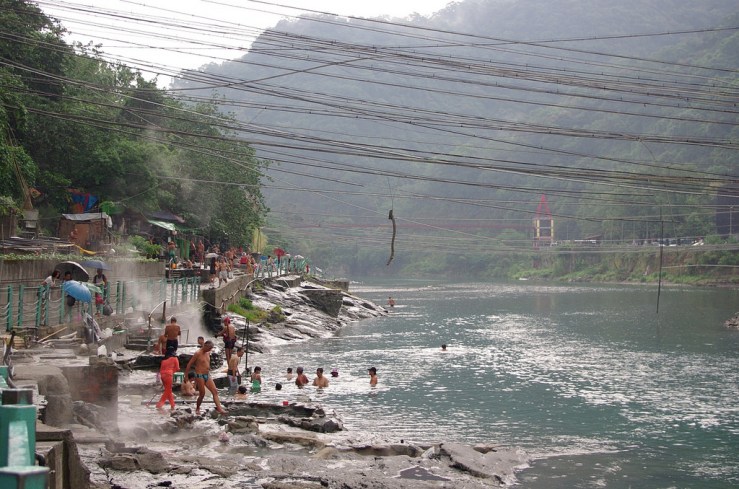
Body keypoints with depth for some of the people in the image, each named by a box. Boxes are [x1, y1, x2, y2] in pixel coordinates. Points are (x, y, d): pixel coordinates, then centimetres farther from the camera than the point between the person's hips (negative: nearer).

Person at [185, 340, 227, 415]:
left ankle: (219, 408, -12)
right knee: (202, 394, -2)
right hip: (200, 376, -7)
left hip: (207, 375, 7)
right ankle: (197, 408, 19)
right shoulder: (198, 353, -11)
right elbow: (189, 364, -9)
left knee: (215, 391, -6)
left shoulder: (208, 353, 10)